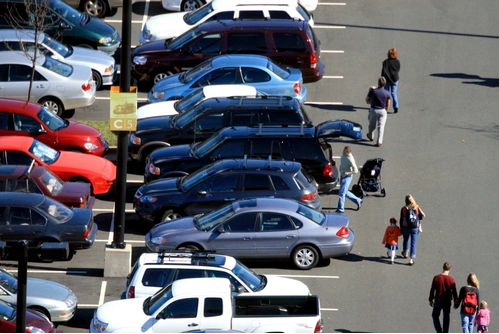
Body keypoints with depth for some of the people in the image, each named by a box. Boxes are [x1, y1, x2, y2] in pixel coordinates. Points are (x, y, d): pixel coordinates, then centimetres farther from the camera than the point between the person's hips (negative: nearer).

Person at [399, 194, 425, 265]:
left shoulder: (403, 209, -11)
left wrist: (401, 228, 6)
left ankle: (405, 253, 47)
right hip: (415, 228, 0)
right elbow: (421, 217, -2)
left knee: (406, 240, 26)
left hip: (406, 227, 0)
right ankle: (411, 259, 2)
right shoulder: (417, 208, -10)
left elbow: (401, 220, -5)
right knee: (413, 243, 6)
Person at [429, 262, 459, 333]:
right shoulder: (451, 280, -10)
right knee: (446, 318, 12)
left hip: (438, 300, 0)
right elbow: (454, 292, -3)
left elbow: (432, 290, -3)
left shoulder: (436, 278, -10)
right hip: (447, 301, 0)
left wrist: (431, 300, 9)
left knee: (435, 316, 14)